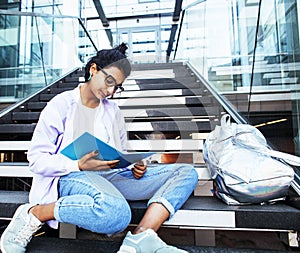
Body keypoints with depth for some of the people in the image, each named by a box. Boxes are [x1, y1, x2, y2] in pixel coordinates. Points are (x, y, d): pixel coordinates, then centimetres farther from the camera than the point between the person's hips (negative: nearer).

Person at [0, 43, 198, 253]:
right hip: (71, 177, -5)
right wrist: (79, 165, -18)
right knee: (117, 212, -40)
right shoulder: (61, 104, 3)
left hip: (111, 175, 6)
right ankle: (33, 214, -13)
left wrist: (134, 168, -3)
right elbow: (36, 159, -1)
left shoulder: (113, 111, 19)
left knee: (187, 173, -8)